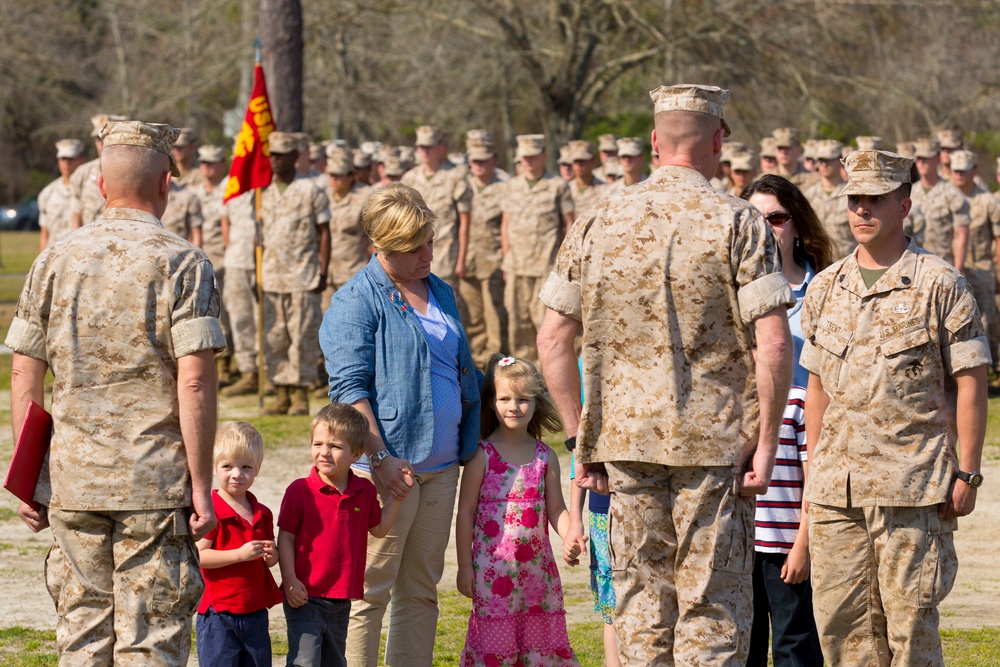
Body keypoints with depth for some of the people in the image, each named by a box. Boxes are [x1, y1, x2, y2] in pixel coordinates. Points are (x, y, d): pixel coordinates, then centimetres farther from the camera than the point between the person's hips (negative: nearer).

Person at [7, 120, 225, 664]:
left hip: (72, 482, 4)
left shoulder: (54, 261, 6)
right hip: (156, 486, -4)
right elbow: (194, 383, -13)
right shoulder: (181, 263, -6)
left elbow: (23, 378, 7)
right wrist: (200, 486, -8)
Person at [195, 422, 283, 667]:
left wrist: (271, 554, -5)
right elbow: (199, 555, -19)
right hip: (218, 615, -6)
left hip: (255, 614, 6)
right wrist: (240, 554, -26)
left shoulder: (262, 515, 9)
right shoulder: (211, 511, -12)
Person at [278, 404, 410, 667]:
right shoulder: (300, 491, -11)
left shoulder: (364, 491, 4)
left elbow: (379, 529, 15)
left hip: (341, 601, 5)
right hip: (305, 597, -5)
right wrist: (290, 581, -15)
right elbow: (285, 537, -8)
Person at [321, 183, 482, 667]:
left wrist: (470, 443, 19)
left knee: (421, 590, 10)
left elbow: (462, 372, 26)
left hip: (440, 465, 7)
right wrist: (378, 458, -20)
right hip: (388, 466, -7)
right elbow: (349, 387, -13)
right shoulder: (356, 300, -7)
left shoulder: (441, 292, 16)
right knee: (368, 590, -6)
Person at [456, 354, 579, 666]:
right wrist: (464, 566, -3)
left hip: (537, 567, 4)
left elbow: (556, 508, 9)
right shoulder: (482, 455, -3)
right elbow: (465, 512, -1)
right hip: (492, 567, -4)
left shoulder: (545, 456, 7)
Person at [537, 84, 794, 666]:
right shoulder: (738, 224, -7)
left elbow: (553, 340, 6)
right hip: (715, 443, -4)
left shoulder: (598, 224, 5)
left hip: (626, 441, 4)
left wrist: (582, 437, 11)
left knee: (641, 607, 11)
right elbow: (774, 344, -14)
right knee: (712, 612, 3)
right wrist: (766, 442, -7)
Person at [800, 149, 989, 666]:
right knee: (839, 616, 5)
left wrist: (966, 473, -8)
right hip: (836, 485, 5)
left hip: (913, 485, -5)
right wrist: (814, 469, 14)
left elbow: (970, 381, -3)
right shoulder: (825, 288, 12)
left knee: (910, 620, -3)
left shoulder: (940, 284, -2)